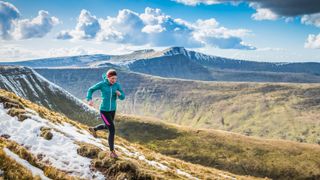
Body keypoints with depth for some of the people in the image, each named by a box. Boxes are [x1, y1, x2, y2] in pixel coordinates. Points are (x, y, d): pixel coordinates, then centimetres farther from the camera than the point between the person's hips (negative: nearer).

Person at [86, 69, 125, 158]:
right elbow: (90, 90, -5)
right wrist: (90, 100, -24)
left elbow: (123, 97, -4)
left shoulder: (117, 85, -6)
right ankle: (112, 152, 5)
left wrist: (119, 93, -28)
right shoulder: (102, 84, -17)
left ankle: (93, 129, 63)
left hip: (112, 110, 6)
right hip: (104, 111, -6)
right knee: (112, 131, -11)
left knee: (107, 126, 31)